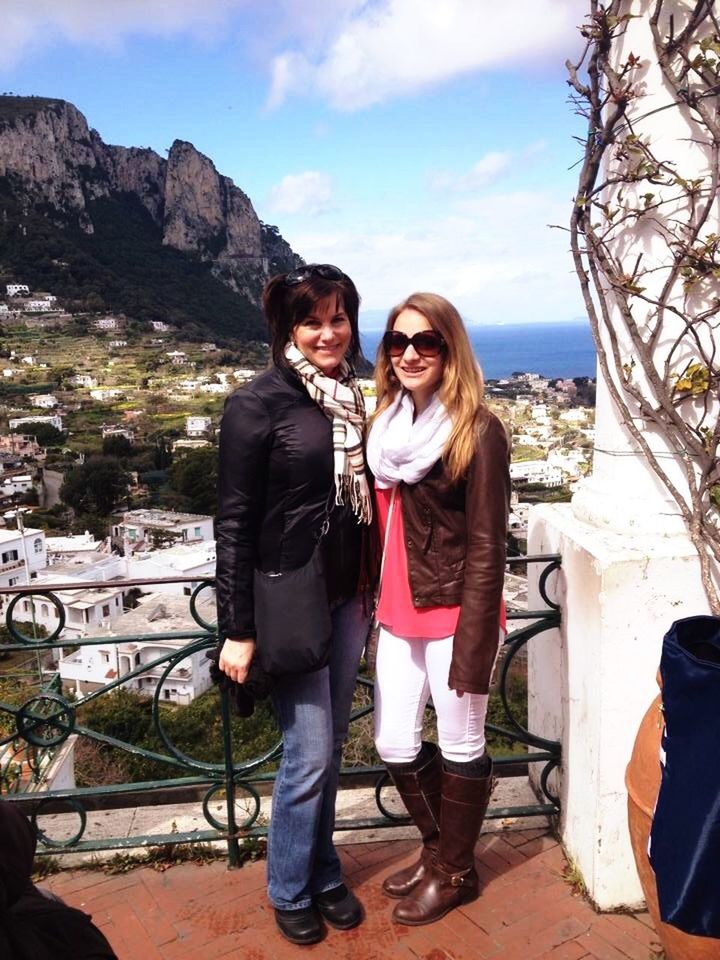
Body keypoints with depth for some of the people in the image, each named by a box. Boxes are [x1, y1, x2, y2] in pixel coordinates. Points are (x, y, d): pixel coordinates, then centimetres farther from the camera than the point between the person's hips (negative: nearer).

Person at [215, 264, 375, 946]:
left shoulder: (350, 399, 7)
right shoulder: (256, 405, -12)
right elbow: (234, 522, -12)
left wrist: (367, 590, 14)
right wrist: (236, 628, -13)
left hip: (346, 600, 6)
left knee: (331, 745, 16)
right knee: (309, 754, 2)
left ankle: (323, 874, 36)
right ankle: (290, 890, 27)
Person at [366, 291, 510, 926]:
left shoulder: (477, 431, -13)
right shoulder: (387, 422, 6)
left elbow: (486, 549, -14)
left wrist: (472, 650, -16)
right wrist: (376, 602, 9)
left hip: (454, 615, -6)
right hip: (399, 613, 7)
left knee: (459, 745, 12)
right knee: (395, 746, 16)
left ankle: (454, 872, 36)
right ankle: (439, 847, 42)